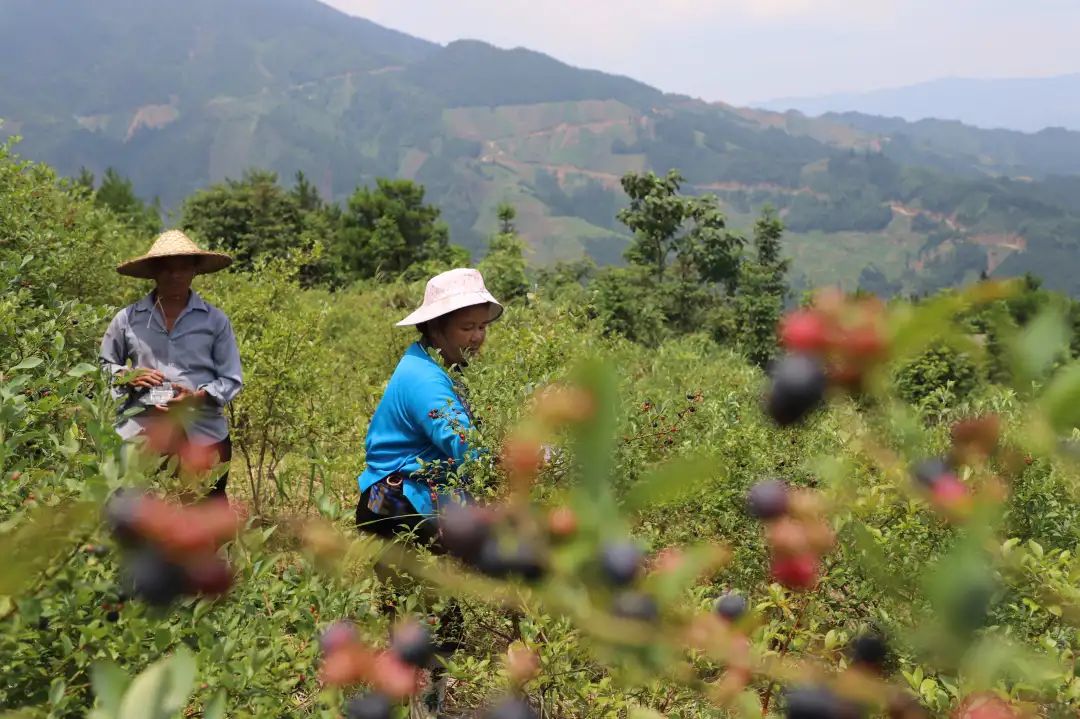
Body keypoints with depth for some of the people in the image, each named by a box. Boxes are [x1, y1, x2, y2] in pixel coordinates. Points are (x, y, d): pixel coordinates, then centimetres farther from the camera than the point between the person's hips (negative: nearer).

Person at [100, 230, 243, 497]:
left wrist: (199, 396, -14)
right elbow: (103, 366, 19)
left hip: (204, 432, 0)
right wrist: (128, 377, -3)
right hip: (140, 431, 0)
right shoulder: (128, 319, 7)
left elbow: (231, 380, 4)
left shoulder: (215, 320, 5)